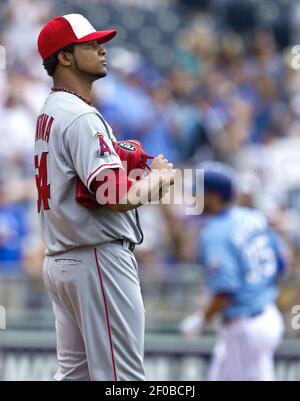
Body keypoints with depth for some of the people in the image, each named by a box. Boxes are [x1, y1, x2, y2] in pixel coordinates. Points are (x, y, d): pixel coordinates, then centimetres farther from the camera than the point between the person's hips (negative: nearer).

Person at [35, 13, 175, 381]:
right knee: (122, 376, -8)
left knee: (75, 372, 13)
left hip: (59, 261, 10)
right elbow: (117, 196, -23)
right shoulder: (81, 117, -15)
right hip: (100, 259, -10)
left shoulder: (49, 114, 16)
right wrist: (158, 176, -4)